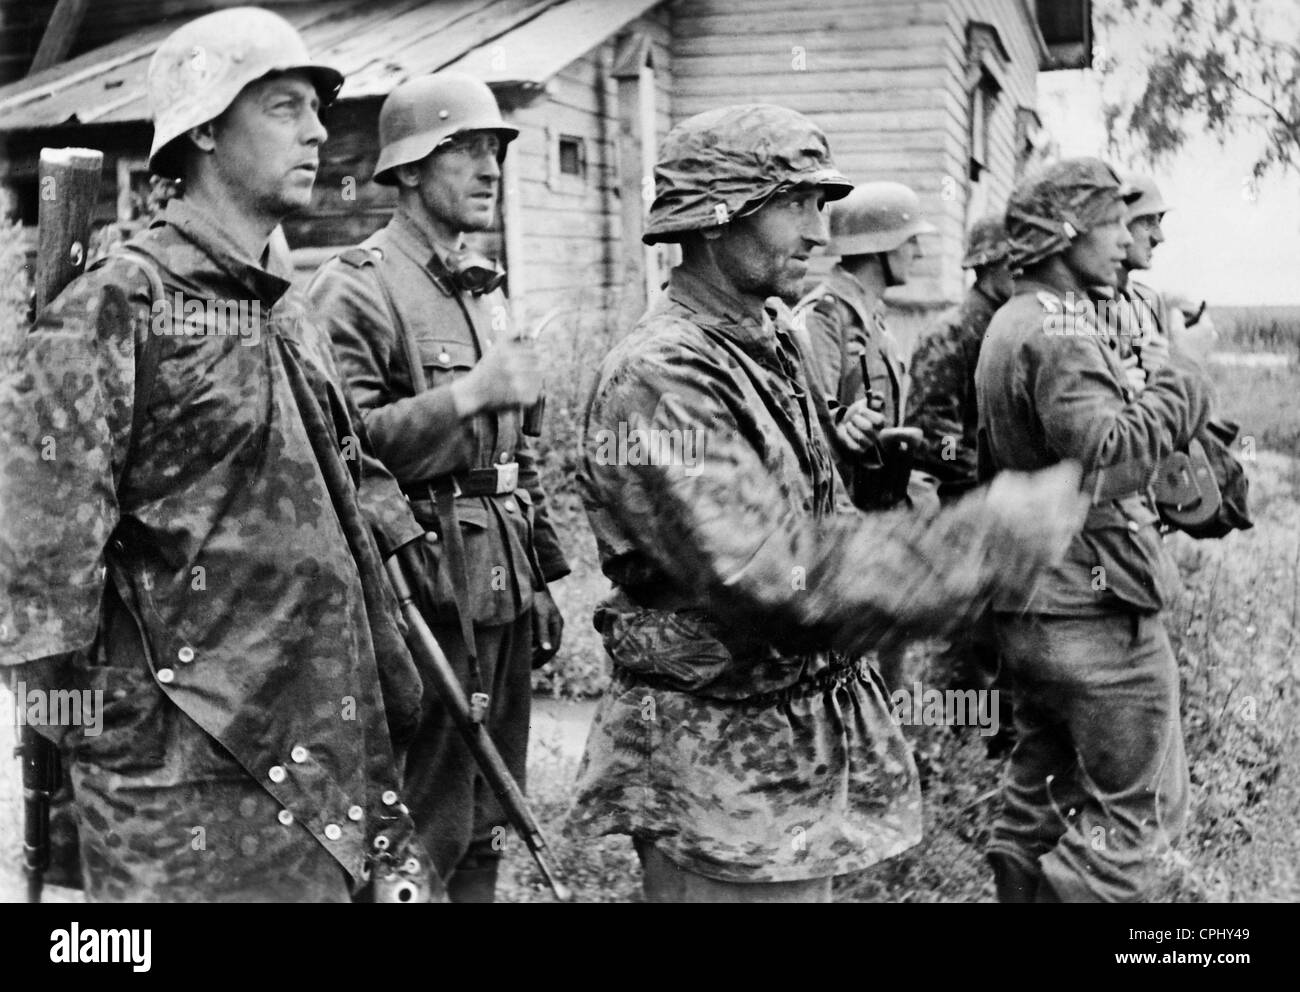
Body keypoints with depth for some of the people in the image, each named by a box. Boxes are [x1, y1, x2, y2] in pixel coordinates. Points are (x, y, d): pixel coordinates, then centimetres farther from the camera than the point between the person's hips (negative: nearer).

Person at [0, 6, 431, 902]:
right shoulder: (116, 308, -11)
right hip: (197, 780, -7)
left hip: (332, 743, 7)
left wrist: (394, 689, 14)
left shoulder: (292, 313, 13)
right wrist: (114, 734, -14)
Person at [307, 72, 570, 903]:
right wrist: (465, 395, -22)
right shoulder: (356, 289, -9)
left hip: (503, 594, 8)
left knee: (484, 831, 15)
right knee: (418, 842, -1)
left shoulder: (486, 287, 18)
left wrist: (542, 576, 19)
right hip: (425, 594, -8)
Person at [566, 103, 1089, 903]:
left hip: (809, 745, 9)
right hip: (721, 768, -9)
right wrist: (998, 535, -26)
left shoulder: (771, 341, 9)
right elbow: (774, 579, -30)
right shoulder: (657, 379, -23)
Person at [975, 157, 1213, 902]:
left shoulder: (1008, 324, 16)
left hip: (1028, 609, 10)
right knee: (1142, 811, 0)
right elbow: (1103, 461, -28)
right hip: (1098, 611, -10)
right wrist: (1179, 395, -16)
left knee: (1039, 800, 17)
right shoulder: (1061, 331, -17)